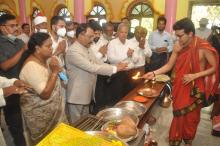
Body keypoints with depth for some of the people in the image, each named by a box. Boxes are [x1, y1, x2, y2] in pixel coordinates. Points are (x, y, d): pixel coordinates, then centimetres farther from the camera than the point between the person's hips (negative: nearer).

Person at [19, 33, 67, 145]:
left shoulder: (46, 59, 0)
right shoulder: (31, 66, -26)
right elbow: (45, 94, -29)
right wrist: (54, 72, -27)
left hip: (51, 109, 8)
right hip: (40, 113, -8)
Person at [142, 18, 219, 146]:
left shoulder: (203, 47, -18)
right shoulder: (178, 46, -6)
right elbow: (169, 65, -2)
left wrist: (195, 75, -21)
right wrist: (154, 73, -15)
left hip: (195, 88, -3)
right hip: (180, 86, 3)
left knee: (191, 116, 15)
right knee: (178, 114, 15)